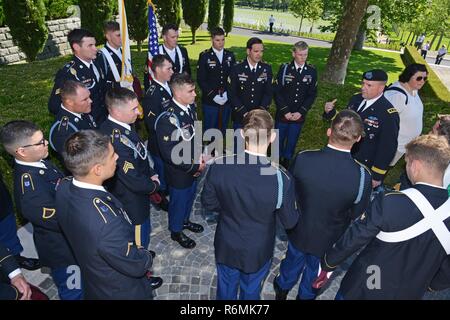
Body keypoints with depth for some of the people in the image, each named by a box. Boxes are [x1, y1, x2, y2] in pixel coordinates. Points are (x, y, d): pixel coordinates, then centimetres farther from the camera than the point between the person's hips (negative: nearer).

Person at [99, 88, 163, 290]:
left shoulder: (119, 126, -8)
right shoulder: (117, 140, -37)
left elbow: (139, 155, 7)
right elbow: (134, 181, -31)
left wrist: (151, 174, -1)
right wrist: (154, 185, -14)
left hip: (128, 195, 9)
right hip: (132, 200, -8)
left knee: (136, 233, 32)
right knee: (139, 236, 15)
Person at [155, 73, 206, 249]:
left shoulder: (190, 107, -6)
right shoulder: (167, 119, -30)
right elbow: (169, 154, -27)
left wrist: (200, 156, -1)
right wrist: (194, 167, -19)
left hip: (194, 166, 7)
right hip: (179, 172, -7)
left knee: (190, 196, 27)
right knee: (179, 200, 16)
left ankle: (185, 220, 55)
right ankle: (176, 231, 43)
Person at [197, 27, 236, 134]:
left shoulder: (230, 55, 8)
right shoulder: (204, 56, -3)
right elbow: (201, 80, -7)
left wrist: (228, 94, -6)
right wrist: (213, 95, -14)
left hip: (227, 100, 3)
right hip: (210, 101, -3)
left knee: (223, 129, 12)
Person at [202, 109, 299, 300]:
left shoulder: (219, 166, -26)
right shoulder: (281, 179, -32)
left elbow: (208, 203, -9)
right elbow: (290, 222, -15)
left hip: (226, 247, 2)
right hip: (257, 253, -1)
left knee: (226, 289, 30)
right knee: (250, 292, 30)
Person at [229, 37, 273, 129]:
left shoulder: (267, 69, 1)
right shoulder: (236, 69, -5)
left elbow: (268, 93, 0)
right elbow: (232, 94, -7)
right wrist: (244, 113, -16)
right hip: (240, 118, -1)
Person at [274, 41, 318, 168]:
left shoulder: (312, 71, -2)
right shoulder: (284, 68, -6)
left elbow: (312, 94, 0)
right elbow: (277, 91, -8)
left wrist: (301, 112, -10)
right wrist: (285, 111, -13)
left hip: (299, 115, 1)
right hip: (283, 114, -1)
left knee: (292, 143, 13)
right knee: (278, 141, 11)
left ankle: (287, 162, 32)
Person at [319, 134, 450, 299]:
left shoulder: (389, 203, -30)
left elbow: (352, 239, -19)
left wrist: (327, 264, -3)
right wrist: (428, 284, 18)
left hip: (364, 289, -4)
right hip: (410, 294, 5)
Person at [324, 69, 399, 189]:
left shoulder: (389, 114, -21)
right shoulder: (356, 99, -1)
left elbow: (388, 148, -17)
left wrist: (377, 175, -13)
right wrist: (331, 112, -8)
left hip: (364, 170, -6)